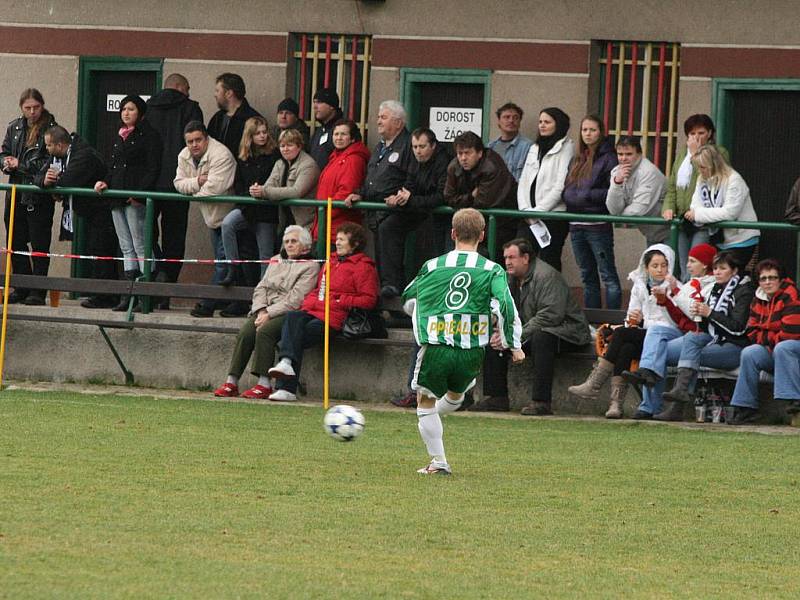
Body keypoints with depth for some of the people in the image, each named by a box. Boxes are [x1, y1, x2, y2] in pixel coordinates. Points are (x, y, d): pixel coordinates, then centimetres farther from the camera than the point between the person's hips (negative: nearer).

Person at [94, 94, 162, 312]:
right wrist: (105, 182, 4)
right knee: (126, 248, 8)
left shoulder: (149, 136, -5)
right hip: (118, 198, 8)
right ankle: (129, 294, 8)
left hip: (137, 200, -8)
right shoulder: (119, 137, 20)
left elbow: (153, 169, -11)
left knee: (140, 247, -9)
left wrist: (141, 192, -20)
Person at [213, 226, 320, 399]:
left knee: (264, 331, -33)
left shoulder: (310, 266, 2)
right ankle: (231, 382, -27)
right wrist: (261, 311, -2)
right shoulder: (276, 260, 24)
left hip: (287, 313, -6)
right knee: (245, 332, -23)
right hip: (265, 311, 6)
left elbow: (295, 299, -9)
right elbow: (261, 288, 18)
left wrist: (269, 314, -15)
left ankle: (264, 384, -34)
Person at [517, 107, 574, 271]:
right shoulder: (534, 149, 19)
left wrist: (539, 210, -13)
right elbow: (523, 182, 15)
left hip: (553, 215, -6)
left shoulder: (567, 148, -3)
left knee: (549, 260, -6)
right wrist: (525, 209, -1)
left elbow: (560, 185, -11)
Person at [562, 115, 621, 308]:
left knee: (608, 275, -5)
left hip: (598, 225, -8)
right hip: (576, 225, 8)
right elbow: (567, 188, 19)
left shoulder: (607, 158, -6)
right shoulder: (577, 160, 15)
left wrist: (586, 195, -15)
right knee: (588, 277, 13)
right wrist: (569, 196, -2)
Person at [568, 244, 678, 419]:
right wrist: (632, 321, -8)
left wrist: (643, 322, -15)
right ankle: (616, 402, -37)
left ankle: (594, 384, -28)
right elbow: (630, 319, 16)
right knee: (626, 348, -30)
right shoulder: (639, 286, 16)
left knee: (622, 333, -27)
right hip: (639, 339, 5)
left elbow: (671, 325, -8)